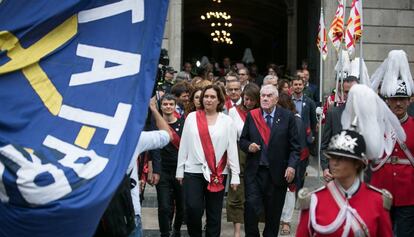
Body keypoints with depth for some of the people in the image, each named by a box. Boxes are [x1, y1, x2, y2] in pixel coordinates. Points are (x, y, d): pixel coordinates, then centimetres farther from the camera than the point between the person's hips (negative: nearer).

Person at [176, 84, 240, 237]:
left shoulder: (227, 121, 3)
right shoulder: (192, 117, 4)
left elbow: (232, 149, 2)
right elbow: (184, 145, 6)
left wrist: (235, 175, -2)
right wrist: (180, 170, 5)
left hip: (217, 173, 0)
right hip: (193, 171, 0)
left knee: (214, 214, 6)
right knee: (193, 209, -9)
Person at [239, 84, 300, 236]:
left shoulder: (287, 117, -1)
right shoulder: (251, 116, 5)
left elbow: (295, 146, -1)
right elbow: (242, 140, 12)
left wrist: (291, 165, -12)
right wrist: (248, 146, -9)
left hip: (277, 173, -1)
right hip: (254, 171, 1)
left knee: (273, 213, 9)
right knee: (251, 207, -9)